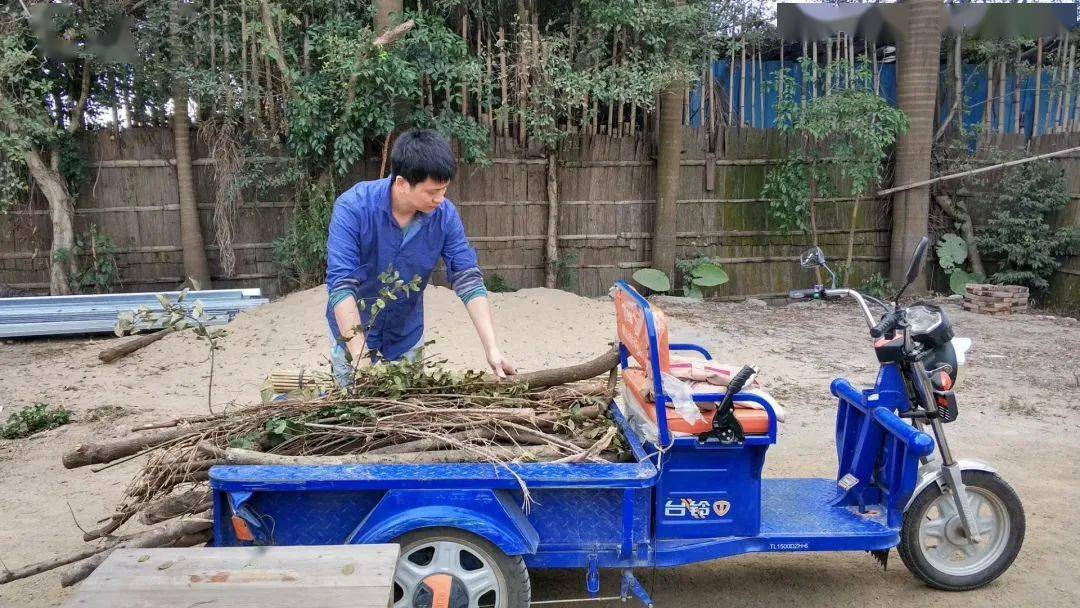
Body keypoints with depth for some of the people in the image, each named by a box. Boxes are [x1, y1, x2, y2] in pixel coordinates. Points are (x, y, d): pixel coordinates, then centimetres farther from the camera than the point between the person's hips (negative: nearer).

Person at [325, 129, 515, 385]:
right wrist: (361, 358, -36)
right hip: (353, 334, -3)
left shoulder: (445, 215, -17)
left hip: (407, 338, 3)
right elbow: (341, 284, -29)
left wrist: (492, 348, -26)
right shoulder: (352, 208, -26)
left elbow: (468, 279, -16)